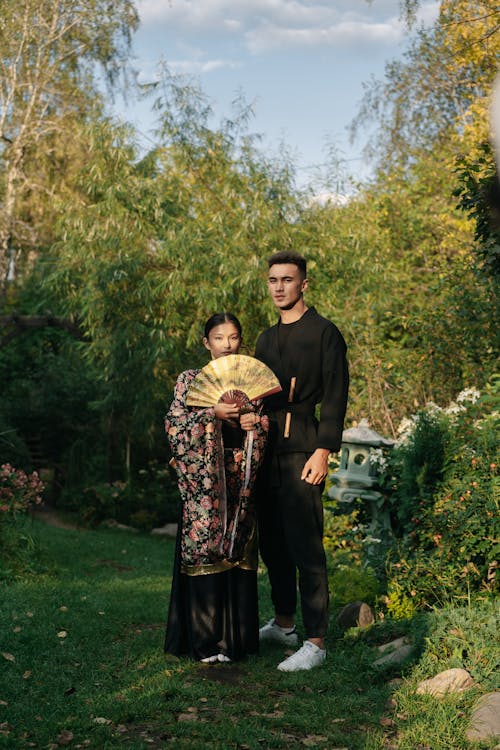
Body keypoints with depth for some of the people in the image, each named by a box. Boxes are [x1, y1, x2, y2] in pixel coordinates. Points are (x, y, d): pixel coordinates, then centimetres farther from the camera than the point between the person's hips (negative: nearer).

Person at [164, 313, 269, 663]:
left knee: (238, 552, 4)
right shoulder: (191, 379, 4)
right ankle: (205, 639, 2)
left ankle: (237, 634, 12)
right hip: (204, 479, -3)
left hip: (241, 480, 3)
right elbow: (175, 423, -6)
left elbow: (265, 428, 15)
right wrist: (213, 414, -16)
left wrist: (256, 423, -7)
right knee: (205, 551, -5)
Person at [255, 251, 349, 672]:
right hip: (268, 447, 7)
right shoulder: (267, 339, 20)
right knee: (272, 541, 12)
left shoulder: (324, 333, -2)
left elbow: (336, 396, -8)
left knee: (305, 544, -9)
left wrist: (323, 451, -16)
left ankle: (316, 642, -4)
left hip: (302, 448, -7)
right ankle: (283, 623, 26)